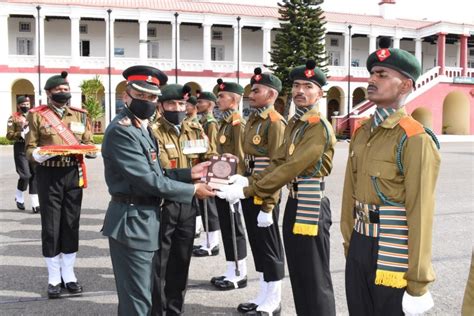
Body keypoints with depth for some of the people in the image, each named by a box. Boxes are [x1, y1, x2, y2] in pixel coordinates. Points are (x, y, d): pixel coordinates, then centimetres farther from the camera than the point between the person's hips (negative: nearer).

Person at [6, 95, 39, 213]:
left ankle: (35, 203, 5)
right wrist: (21, 134, -19)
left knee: (35, 175, 1)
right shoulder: (13, 118, 1)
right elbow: (9, 135, -5)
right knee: (26, 175, -9)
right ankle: (19, 197, 18)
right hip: (21, 148, -4)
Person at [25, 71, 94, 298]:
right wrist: (38, 155, -22)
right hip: (49, 175, -2)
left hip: (74, 174, 3)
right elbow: (29, 148, 0)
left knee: (71, 225, 8)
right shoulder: (37, 115, 1)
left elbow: (89, 144, 12)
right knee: (50, 227, 2)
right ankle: (54, 278, 16)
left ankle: (69, 275, 21)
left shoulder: (80, 115, 10)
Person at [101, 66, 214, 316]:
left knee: (144, 293, 22)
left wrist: (188, 173, 4)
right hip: (133, 221, -10)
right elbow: (147, 180, -24)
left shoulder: (142, 127, 13)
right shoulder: (121, 130, -19)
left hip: (145, 219, 10)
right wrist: (192, 190, -17)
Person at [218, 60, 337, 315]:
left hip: (311, 205, -9)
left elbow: (291, 169, -23)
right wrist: (248, 180, -2)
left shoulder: (320, 127, -16)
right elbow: (278, 162, 13)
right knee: (298, 274, 18)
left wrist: (246, 190, -23)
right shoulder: (293, 123, 13)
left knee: (314, 278, 0)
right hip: (294, 203, 9)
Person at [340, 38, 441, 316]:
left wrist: (418, 281, -16)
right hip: (360, 247, 7)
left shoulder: (415, 140, -16)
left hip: (394, 252, -7)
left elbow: (420, 215, -18)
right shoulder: (362, 132, 7)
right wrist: (350, 241, 14)